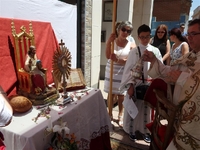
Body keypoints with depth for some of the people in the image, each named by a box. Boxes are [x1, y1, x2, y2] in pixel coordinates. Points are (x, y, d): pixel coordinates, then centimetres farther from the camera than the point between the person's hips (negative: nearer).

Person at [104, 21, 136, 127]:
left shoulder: (131, 45, -4)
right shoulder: (112, 42, -3)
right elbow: (108, 56, -17)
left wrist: (118, 60, -26)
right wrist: (109, 41, -24)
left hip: (123, 73, 0)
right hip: (111, 71, 1)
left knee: (121, 95, 9)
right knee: (111, 94, 10)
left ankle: (120, 116, 27)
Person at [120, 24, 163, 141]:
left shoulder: (155, 51, 1)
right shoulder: (134, 52, -5)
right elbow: (129, 69, -7)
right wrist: (130, 85, -13)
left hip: (150, 84, 2)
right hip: (136, 84, -2)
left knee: (147, 108, 13)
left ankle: (146, 131, 32)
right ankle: (132, 130, 27)